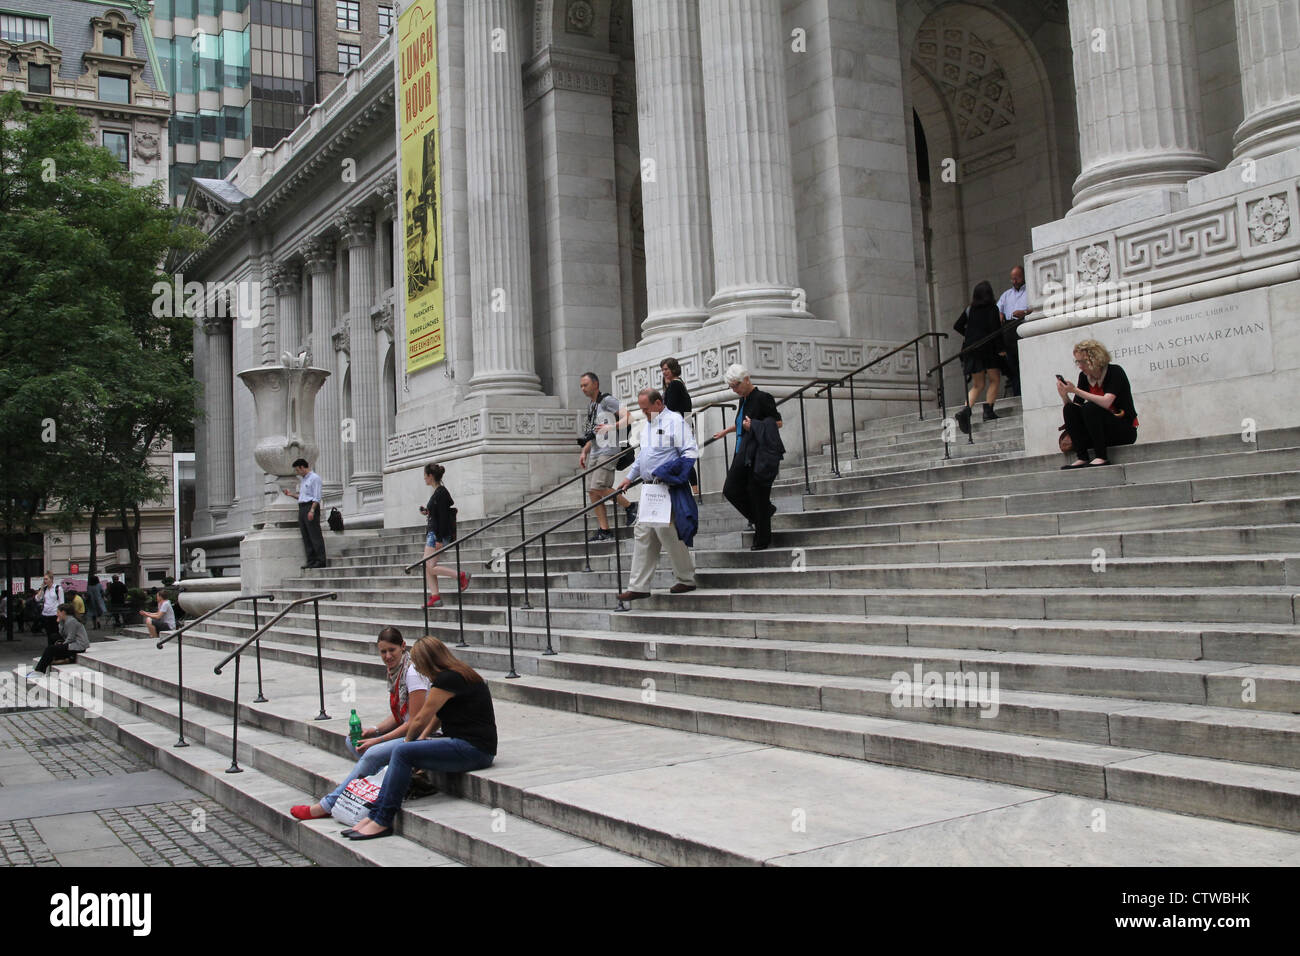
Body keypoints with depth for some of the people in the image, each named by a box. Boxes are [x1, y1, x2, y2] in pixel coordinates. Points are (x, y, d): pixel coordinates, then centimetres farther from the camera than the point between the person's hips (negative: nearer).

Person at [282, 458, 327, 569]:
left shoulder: (315, 478, -5)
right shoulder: (302, 480, 23)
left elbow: (317, 497, -13)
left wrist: (312, 510, -21)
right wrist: (291, 494, 19)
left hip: (311, 506, -9)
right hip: (302, 508, 9)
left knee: (315, 535, -10)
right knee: (306, 536, 5)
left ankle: (320, 560, -11)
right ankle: (311, 561, 5)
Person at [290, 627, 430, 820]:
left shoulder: (412, 672, -17)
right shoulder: (394, 671, 11)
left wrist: (378, 740, -18)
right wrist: (374, 730, -2)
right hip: (404, 732, 10)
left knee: (373, 753, -28)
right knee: (352, 740, 1)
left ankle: (327, 805, -18)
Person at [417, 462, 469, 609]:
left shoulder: (441, 493, -15)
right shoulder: (436, 492, 14)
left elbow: (443, 516, -20)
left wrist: (439, 539, -22)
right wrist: (427, 512, 10)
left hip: (438, 534, -10)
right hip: (431, 533, 10)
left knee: (430, 567, -10)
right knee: (427, 567, 6)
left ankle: (462, 575, -3)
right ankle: (435, 597, 7)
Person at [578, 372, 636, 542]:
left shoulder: (607, 400, -6)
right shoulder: (591, 406, 21)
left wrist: (611, 427, -23)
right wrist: (584, 452, 20)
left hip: (608, 451, -9)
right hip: (595, 453, 9)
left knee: (598, 488, -18)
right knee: (592, 492, 1)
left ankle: (629, 507, 1)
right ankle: (604, 530, 4)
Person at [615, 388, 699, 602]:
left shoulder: (674, 421, -9)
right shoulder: (649, 424, 19)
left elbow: (691, 452, -15)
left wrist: (668, 473, -22)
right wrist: (629, 477, 25)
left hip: (667, 488, -9)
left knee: (667, 532, -7)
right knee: (643, 536, 7)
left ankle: (687, 579, 9)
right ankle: (638, 586, 10)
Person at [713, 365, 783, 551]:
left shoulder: (763, 398, -12)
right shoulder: (743, 400, 12)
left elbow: (778, 422, -12)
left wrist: (754, 426, -21)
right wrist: (726, 430, 40)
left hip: (759, 456, -8)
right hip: (743, 454, 9)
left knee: (758, 495, -3)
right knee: (730, 490, 5)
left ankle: (762, 540, 9)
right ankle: (766, 510, 25)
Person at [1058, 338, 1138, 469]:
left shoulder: (1115, 372, -13)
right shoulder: (1084, 376, 5)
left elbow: (1106, 402, -28)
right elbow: (1074, 405, 2)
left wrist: (1076, 390, -29)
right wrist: (1064, 395, -18)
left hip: (1126, 430, -6)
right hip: (1102, 431, 6)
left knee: (1090, 408, -28)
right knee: (1069, 409, -14)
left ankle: (1101, 457, -30)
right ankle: (1081, 458, -22)